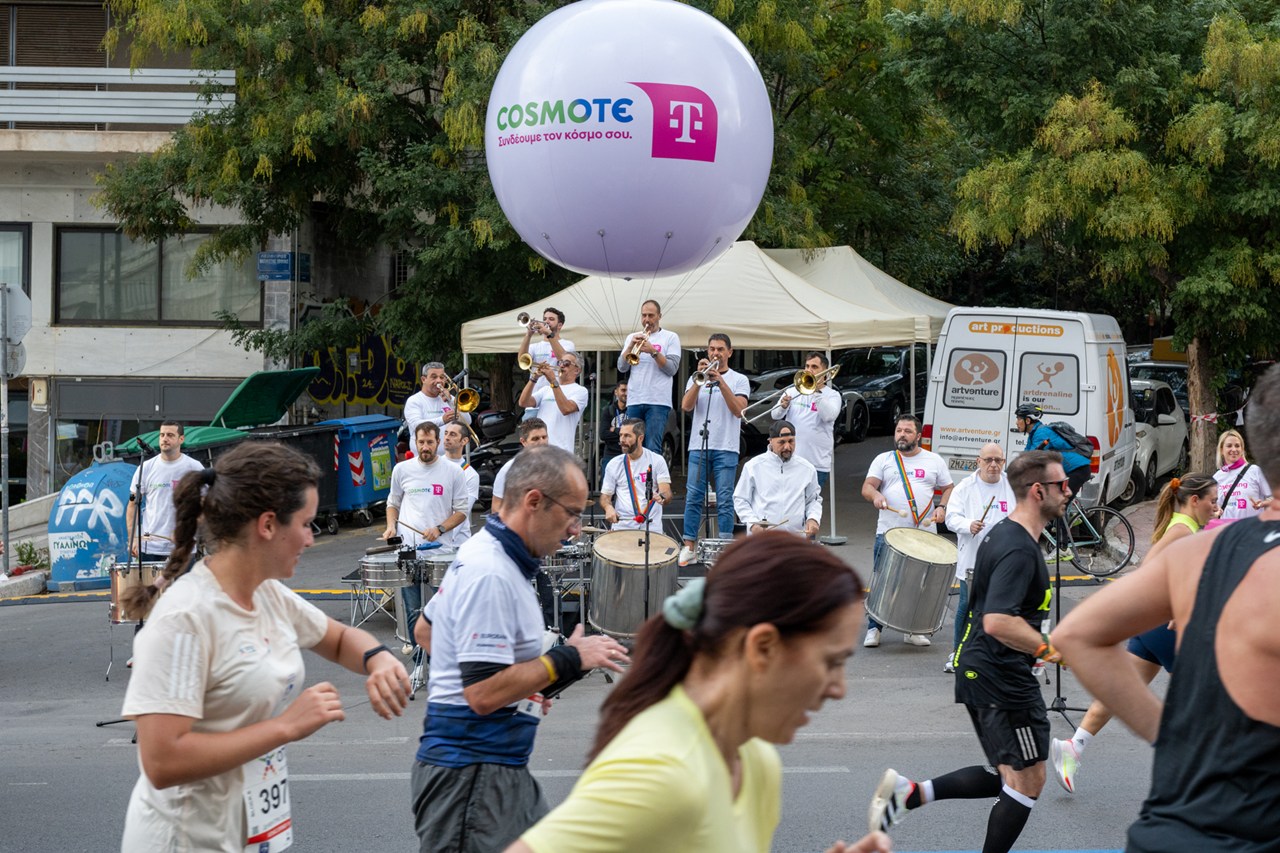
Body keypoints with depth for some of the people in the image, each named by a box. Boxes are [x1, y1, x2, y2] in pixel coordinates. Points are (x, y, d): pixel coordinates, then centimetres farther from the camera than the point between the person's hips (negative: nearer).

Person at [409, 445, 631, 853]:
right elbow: (484, 694, -26)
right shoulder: (491, 576, -21)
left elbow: (426, 630, 25)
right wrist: (568, 660, -17)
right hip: (470, 776, -11)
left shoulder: (483, 555, 12)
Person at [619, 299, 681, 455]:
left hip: (658, 402, -4)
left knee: (653, 448, -11)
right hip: (634, 401, 4)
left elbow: (672, 369, -4)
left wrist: (653, 351, -14)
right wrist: (630, 347, -7)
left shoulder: (671, 337, 6)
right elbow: (621, 367, 7)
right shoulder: (632, 337, 17)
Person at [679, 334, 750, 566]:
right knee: (693, 498, -2)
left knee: (725, 501, -4)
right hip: (698, 446, 2)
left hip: (726, 448, -2)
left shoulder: (739, 380, 7)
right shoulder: (696, 379, 14)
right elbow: (686, 406, -1)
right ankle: (689, 547, 0)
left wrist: (720, 381, -13)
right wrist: (699, 378, -10)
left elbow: (738, 410, -8)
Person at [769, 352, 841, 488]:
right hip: (790, 460, 2)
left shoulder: (832, 395, 4)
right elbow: (775, 415, 2)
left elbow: (829, 416, -15)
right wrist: (783, 406, -20)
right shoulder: (793, 391, 12)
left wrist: (816, 391, -18)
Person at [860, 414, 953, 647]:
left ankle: (914, 630, 13)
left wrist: (942, 507, -5)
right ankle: (873, 629, 5)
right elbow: (867, 486, 1)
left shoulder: (934, 461, 12)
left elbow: (948, 489, 15)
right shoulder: (884, 460, 9)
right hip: (888, 532, -1)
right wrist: (875, 495, -22)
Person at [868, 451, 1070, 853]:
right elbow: (998, 622, -31)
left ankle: (910, 792, 10)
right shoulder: (1019, 550, -21)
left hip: (977, 670, 10)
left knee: (1009, 777, 16)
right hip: (1004, 680, -10)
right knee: (1028, 781, 1)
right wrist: (1050, 650, -23)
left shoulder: (1001, 534, 12)